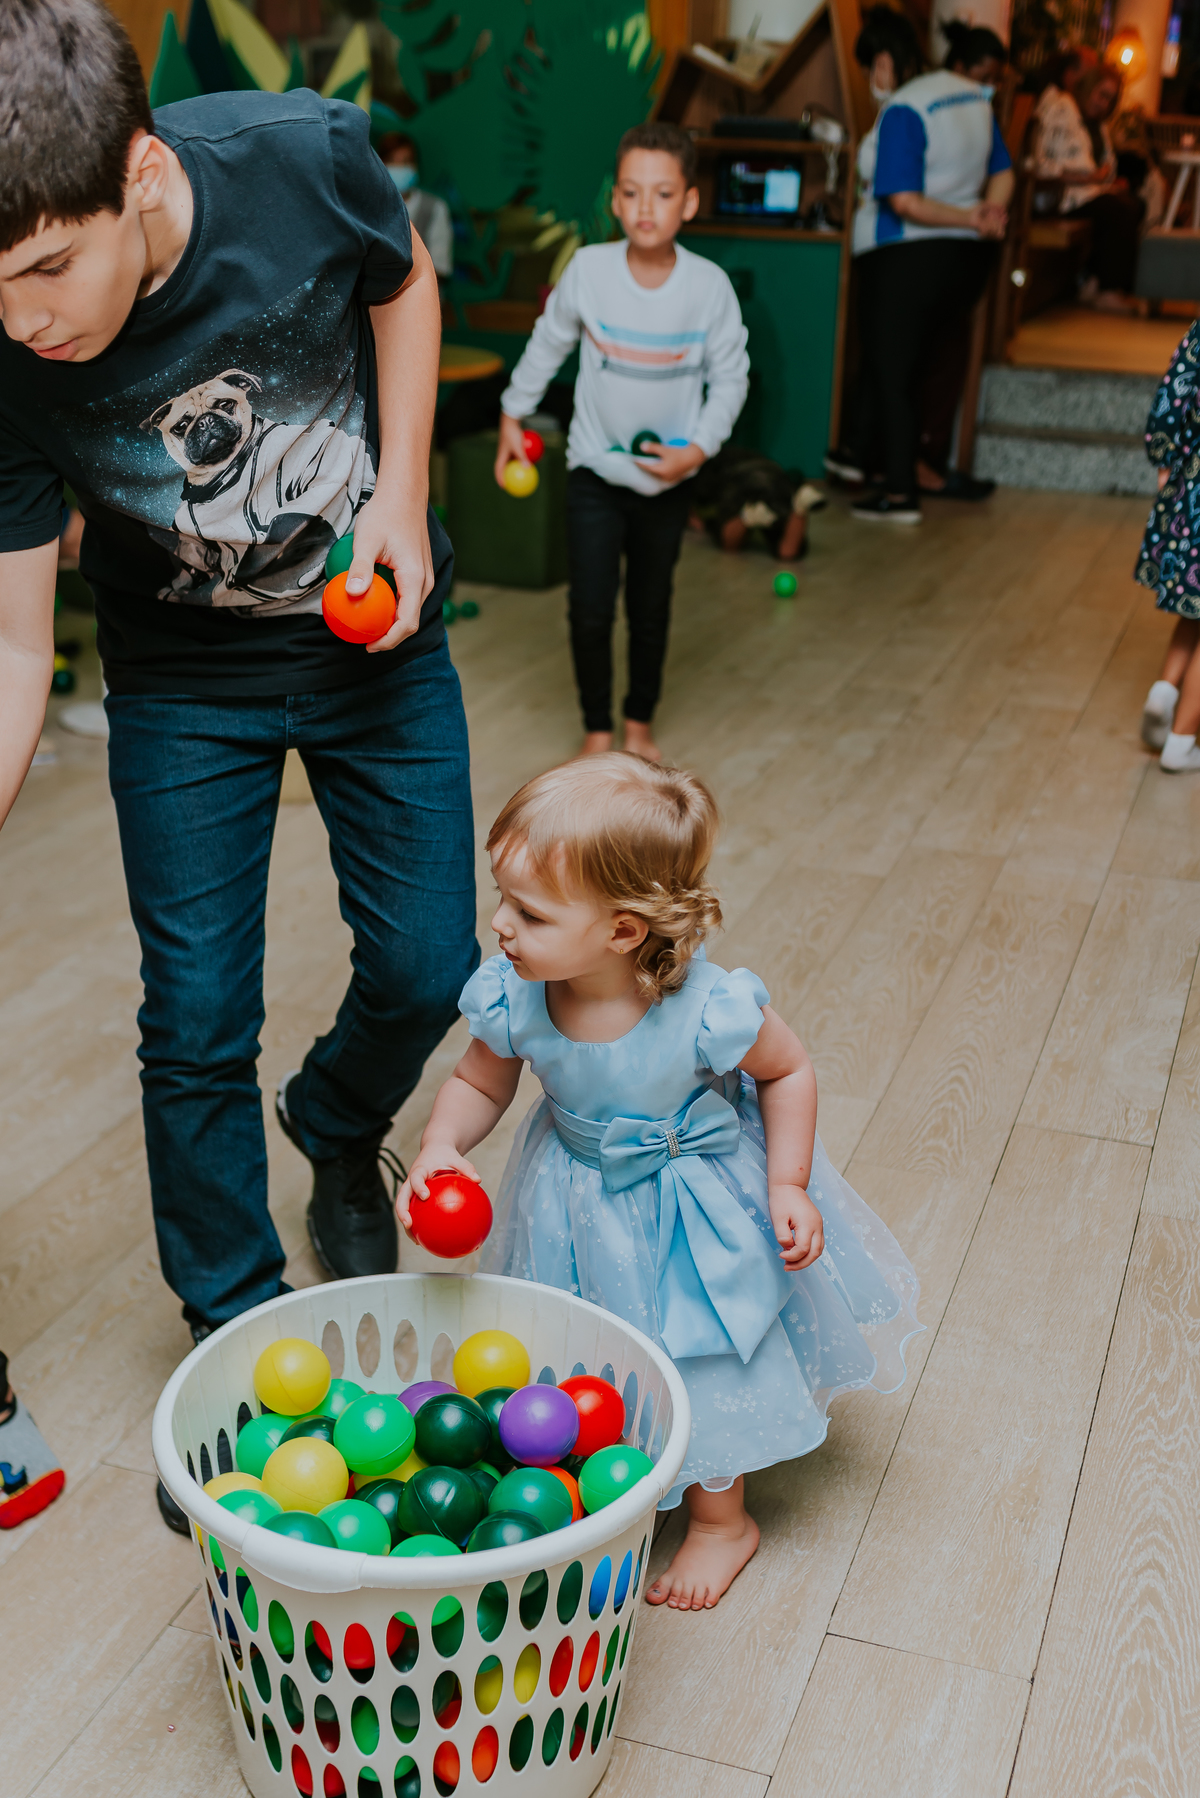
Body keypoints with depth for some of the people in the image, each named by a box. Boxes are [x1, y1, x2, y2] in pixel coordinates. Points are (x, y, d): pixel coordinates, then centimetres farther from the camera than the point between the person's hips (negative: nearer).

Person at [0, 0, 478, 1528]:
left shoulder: (305, 159, -27)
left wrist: (400, 494, -14)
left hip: (374, 629, 1)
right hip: (187, 676, -1)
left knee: (426, 968, 5)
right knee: (195, 1023, 0)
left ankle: (338, 1134, 41)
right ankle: (237, 1334, 23)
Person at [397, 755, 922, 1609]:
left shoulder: (706, 1009, -35)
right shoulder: (513, 999, -26)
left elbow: (787, 1071, -15)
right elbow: (479, 1084, -6)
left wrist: (788, 1188, -17)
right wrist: (442, 1147, -25)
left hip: (702, 1202, -3)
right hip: (578, 1202, 4)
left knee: (705, 1371, 14)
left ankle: (721, 1518, 43)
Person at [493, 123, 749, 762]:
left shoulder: (709, 285, -14)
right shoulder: (589, 267, -14)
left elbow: (731, 377, -2)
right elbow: (549, 342, 4)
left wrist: (698, 448, -13)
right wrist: (513, 416, 11)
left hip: (667, 476, 1)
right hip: (595, 469, 0)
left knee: (650, 610, 14)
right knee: (590, 612, -2)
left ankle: (640, 721, 35)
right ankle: (597, 729, 18)